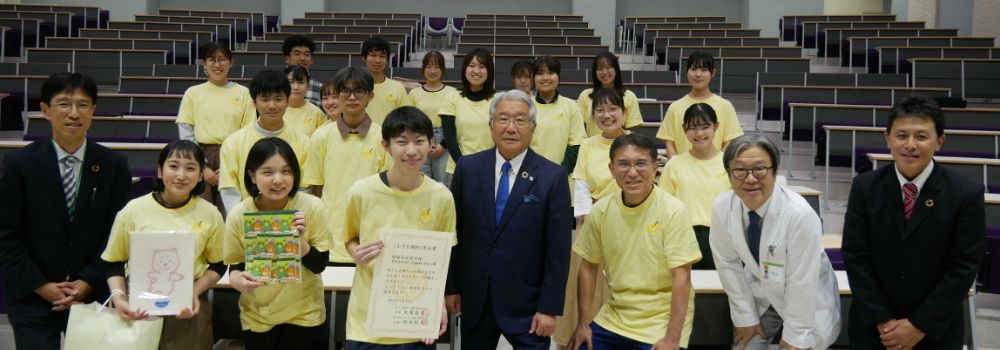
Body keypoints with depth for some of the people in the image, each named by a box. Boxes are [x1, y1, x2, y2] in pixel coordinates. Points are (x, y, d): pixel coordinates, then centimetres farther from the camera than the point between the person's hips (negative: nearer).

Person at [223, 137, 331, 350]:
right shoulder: (238, 215, -13)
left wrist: (299, 239, -28)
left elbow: (319, 265, -11)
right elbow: (235, 265, -2)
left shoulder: (312, 206, -15)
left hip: (303, 314, -1)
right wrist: (238, 280, -24)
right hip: (257, 316, 1)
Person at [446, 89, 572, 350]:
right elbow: (453, 232, 5)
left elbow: (558, 249, -7)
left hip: (527, 303, -2)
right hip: (474, 299, 3)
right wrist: (451, 287, 5)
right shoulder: (468, 168, 0)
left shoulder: (553, 176, -7)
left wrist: (550, 308, -9)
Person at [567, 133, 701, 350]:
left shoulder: (673, 211, -14)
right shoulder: (601, 210, -3)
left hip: (660, 326, -3)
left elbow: (681, 277, -16)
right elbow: (589, 266, 6)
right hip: (613, 320, 4)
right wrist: (583, 323, 3)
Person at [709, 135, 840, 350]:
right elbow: (729, 265, -7)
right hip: (760, 294, 3)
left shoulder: (800, 215, -30)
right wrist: (746, 317, -4)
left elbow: (802, 284, -24)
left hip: (805, 302, -3)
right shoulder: (721, 209, -18)